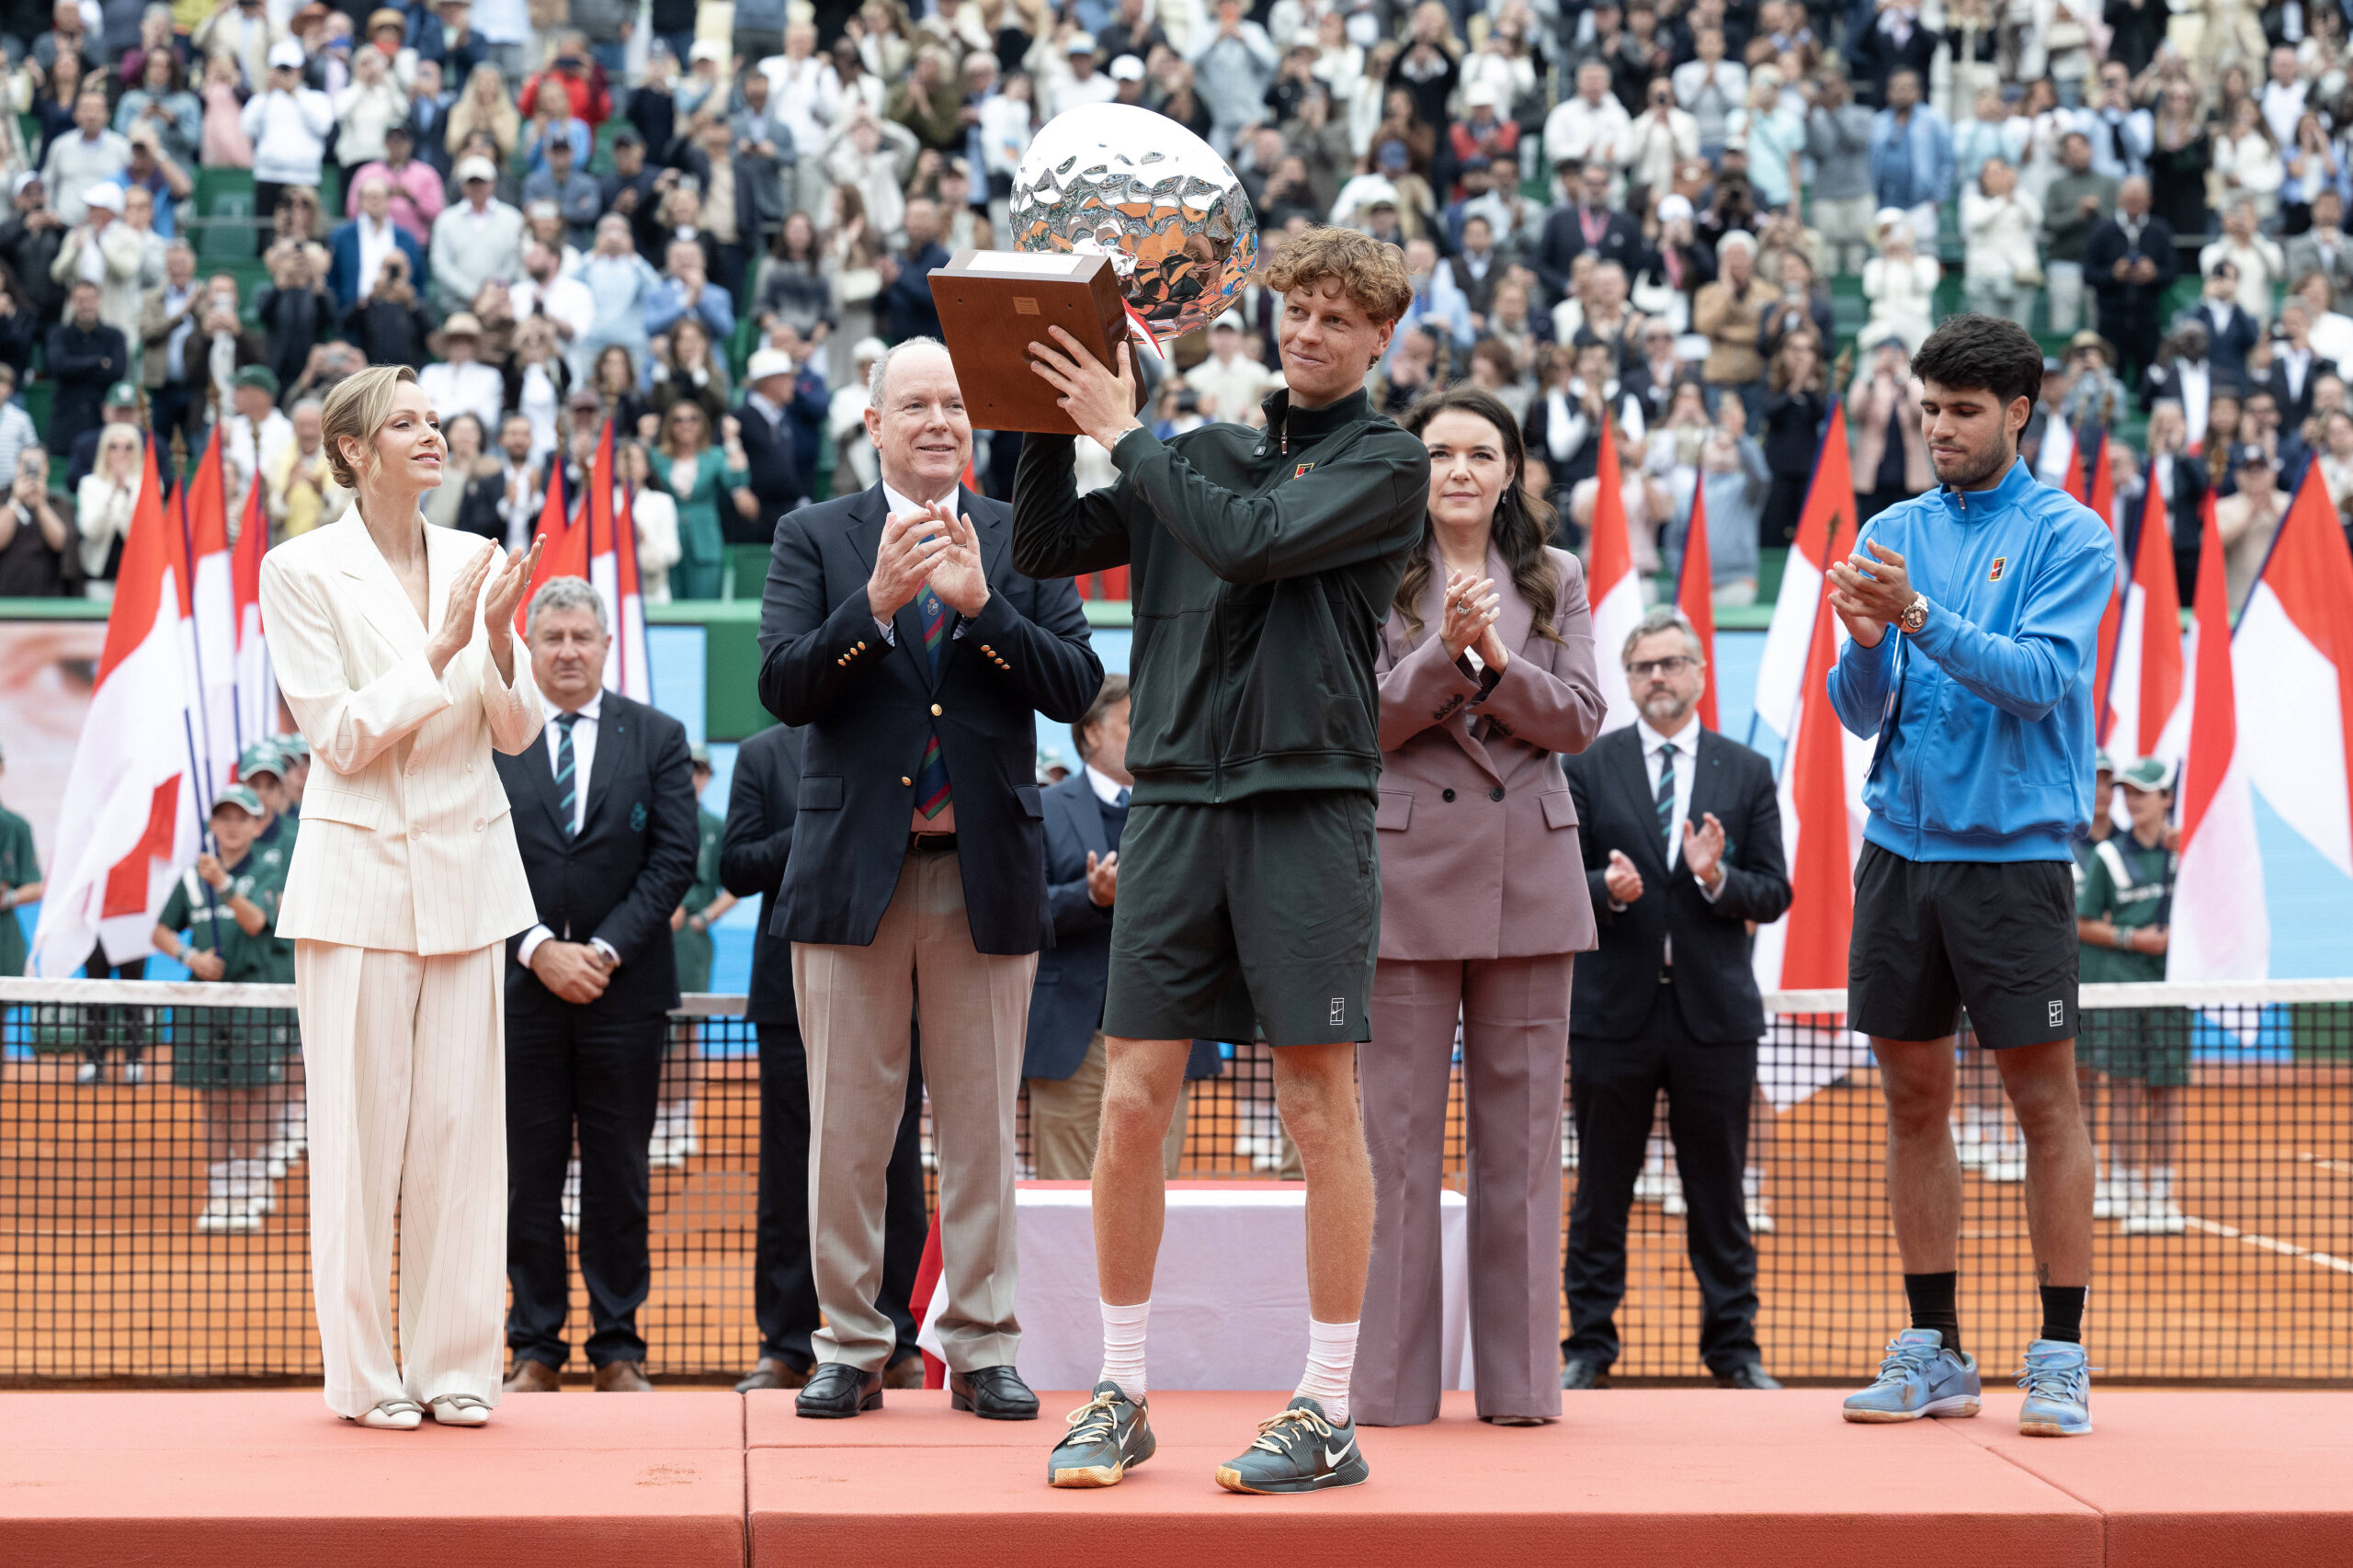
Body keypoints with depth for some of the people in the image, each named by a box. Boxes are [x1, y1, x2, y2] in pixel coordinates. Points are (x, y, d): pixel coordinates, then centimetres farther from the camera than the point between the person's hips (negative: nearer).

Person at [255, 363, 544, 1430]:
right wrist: (442, 647, -15)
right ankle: (363, 1371, 6)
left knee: (461, 1119, 3)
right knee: (363, 1123, -2)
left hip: (467, 871, 4)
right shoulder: (303, 571, -3)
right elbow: (338, 735, -9)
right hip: (358, 871, -4)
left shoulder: (474, 561, 9)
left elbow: (517, 733, 8)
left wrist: (499, 640, -10)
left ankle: (456, 1362, 11)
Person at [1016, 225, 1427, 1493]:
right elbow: (1044, 550, 14)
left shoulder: (1385, 464, 2)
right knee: (1134, 1100, 1)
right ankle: (1119, 1394, 12)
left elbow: (1251, 541, -13)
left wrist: (1124, 435, -6)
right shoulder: (1203, 452, 17)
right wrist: (1055, 425, 1)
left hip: (1309, 805, -4)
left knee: (1319, 1105, -3)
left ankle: (1327, 1413, 4)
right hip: (1176, 797, 4)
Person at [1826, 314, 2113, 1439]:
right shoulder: (1893, 534, 11)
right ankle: (1932, 1351, 15)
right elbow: (1860, 714, 8)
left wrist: (1921, 619, -23)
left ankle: (2060, 1358, 4)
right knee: (1913, 1096, 7)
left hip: (2015, 851, -4)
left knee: (2044, 1097, -3)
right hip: (1900, 846, 4)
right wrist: (1865, 644, -13)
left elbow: (2040, 678, -15)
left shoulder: (2069, 536, -2)